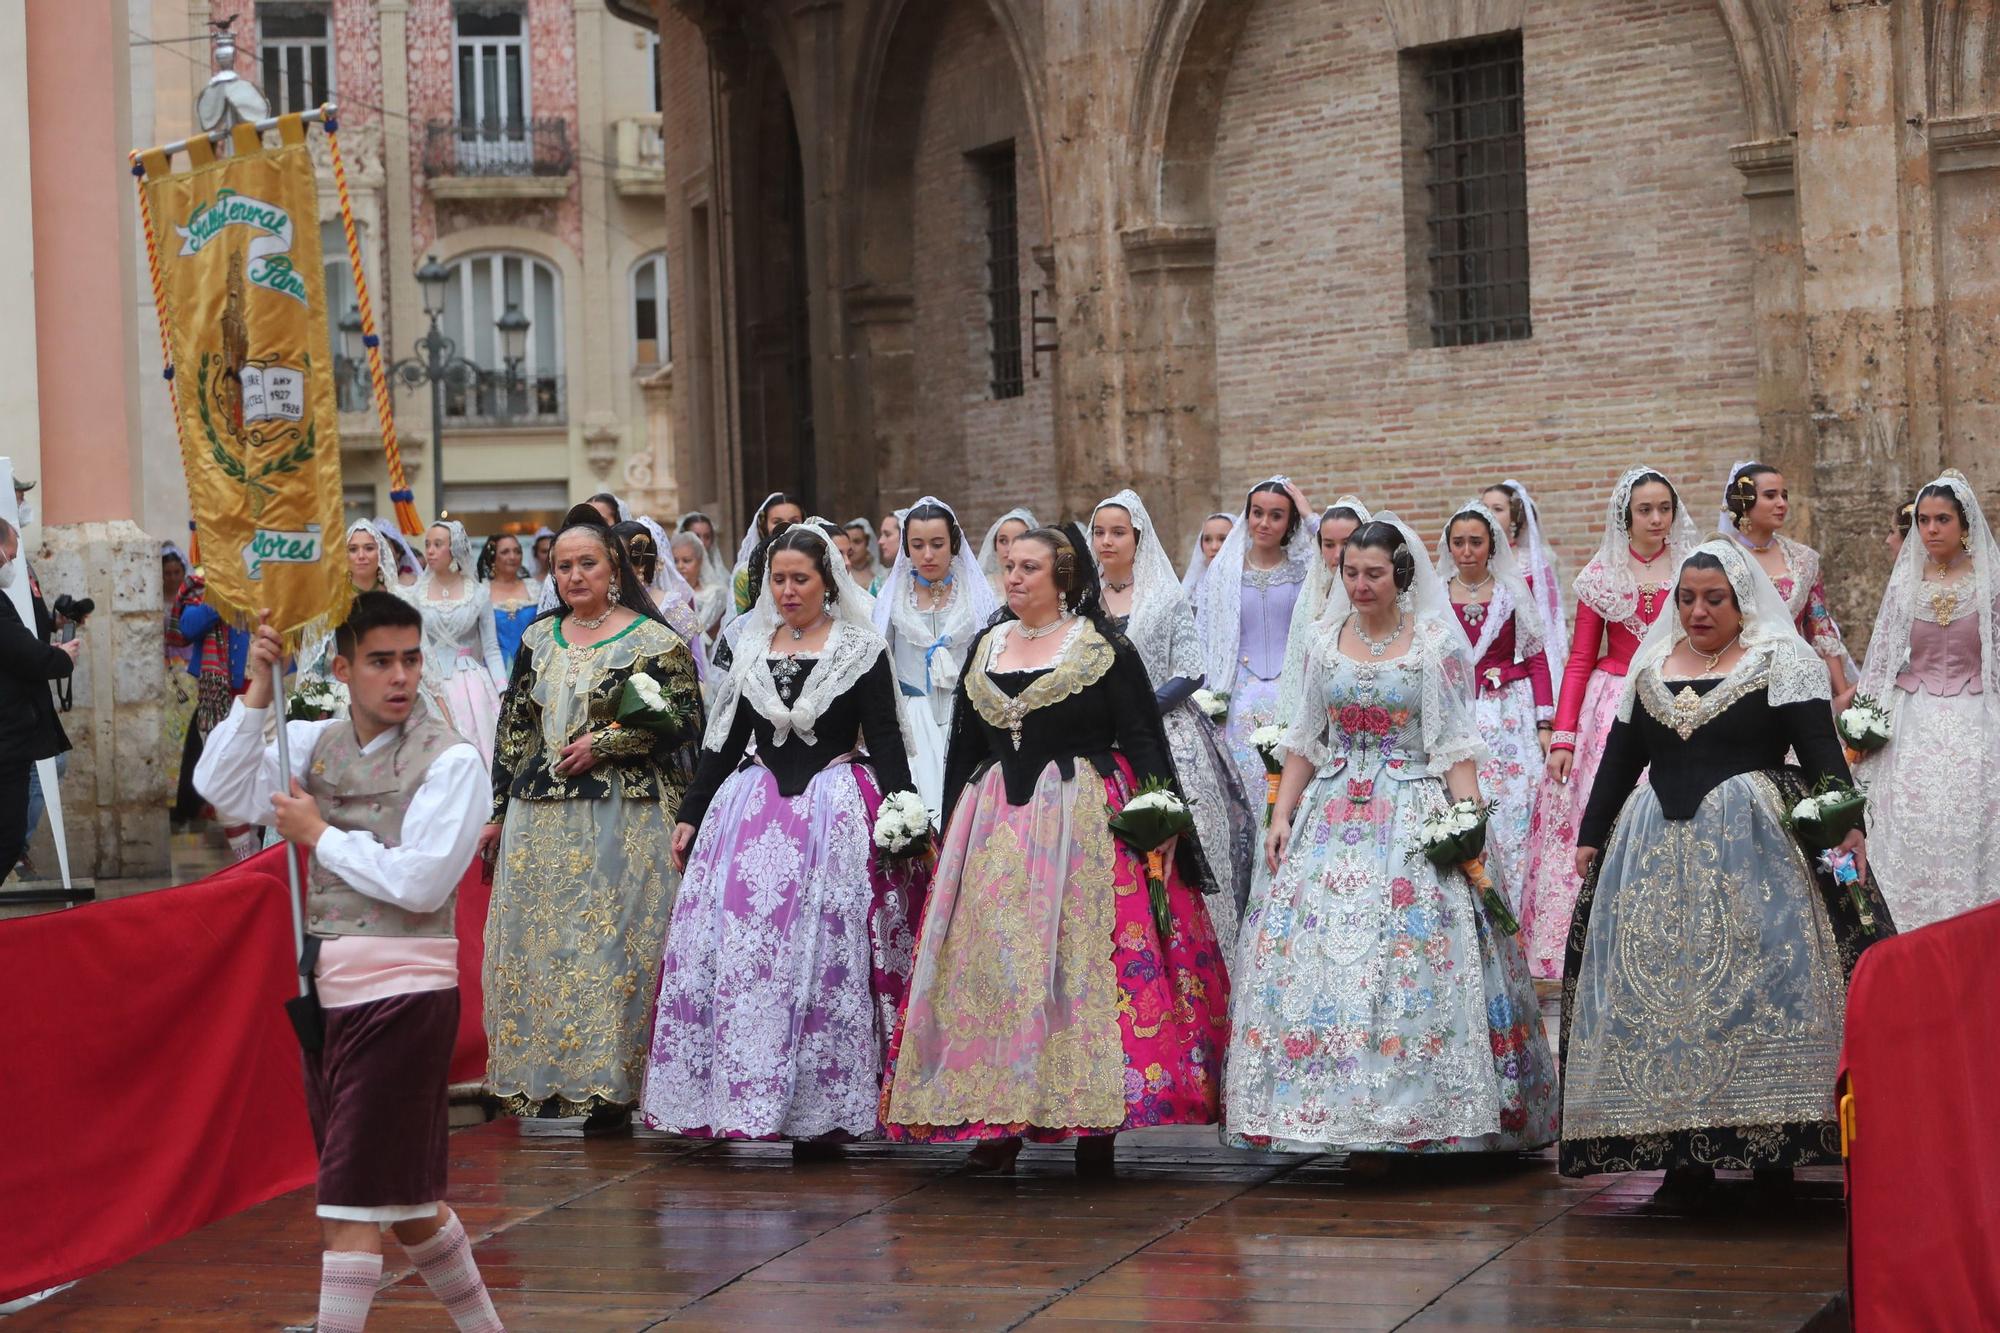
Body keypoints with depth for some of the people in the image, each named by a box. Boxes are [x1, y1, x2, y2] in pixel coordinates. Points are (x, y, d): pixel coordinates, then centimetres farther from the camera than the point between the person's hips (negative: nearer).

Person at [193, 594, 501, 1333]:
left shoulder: (451, 760, -10)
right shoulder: (318, 743, 7)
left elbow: (418, 880, -19)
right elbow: (223, 788, -3)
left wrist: (319, 834, -9)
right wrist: (259, 690, -10)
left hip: (404, 990, -7)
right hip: (330, 988, 7)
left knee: (353, 1203, -7)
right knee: (406, 1200, 18)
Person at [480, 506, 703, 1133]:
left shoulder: (653, 640, -2)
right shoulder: (538, 639, 14)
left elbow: (684, 720, -7)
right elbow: (514, 727, 16)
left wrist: (604, 743, -12)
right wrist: (499, 811, 14)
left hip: (621, 818, -5)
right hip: (539, 817, 5)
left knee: (611, 940, -5)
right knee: (537, 940, 4)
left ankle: (607, 1085, -1)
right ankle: (544, 1081, 11)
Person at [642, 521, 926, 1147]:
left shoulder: (861, 649, 1)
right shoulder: (751, 649, 12)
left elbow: (885, 739, -3)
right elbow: (725, 740, 15)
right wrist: (690, 815, 13)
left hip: (834, 812, -4)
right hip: (754, 809, 4)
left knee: (824, 955, -5)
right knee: (736, 952, -3)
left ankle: (819, 1108, 0)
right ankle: (735, 1095, 3)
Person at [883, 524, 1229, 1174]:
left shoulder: (1106, 651, -1)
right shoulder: (985, 649, 15)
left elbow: (1143, 739, -4)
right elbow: (963, 747, 19)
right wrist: (949, 826, 16)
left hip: (1085, 822, -5)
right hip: (995, 824, 5)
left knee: (1083, 957, -7)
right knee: (994, 961, 0)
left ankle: (1096, 1125, -1)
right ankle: (999, 1125, 5)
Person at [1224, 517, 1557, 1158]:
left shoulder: (1437, 644, -1)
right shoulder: (1326, 645, 11)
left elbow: (1456, 746, -3)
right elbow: (1304, 742, 15)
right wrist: (1281, 816, 6)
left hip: (1412, 817, -4)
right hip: (1333, 814, 4)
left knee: (1411, 959, -11)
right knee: (1312, 952, -5)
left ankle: (1407, 1109, -5)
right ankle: (1347, 1113, 1)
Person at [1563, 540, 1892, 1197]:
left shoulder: (1781, 662, 1)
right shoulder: (1650, 665, 15)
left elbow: (1820, 747, -9)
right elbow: (1620, 756, 19)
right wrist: (1592, 835, 16)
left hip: (1751, 847, -4)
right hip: (1656, 848, 5)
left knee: (1757, 982, -10)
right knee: (1657, 989, 0)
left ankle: (1773, 1148, -6)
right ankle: (1683, 1150, 3)